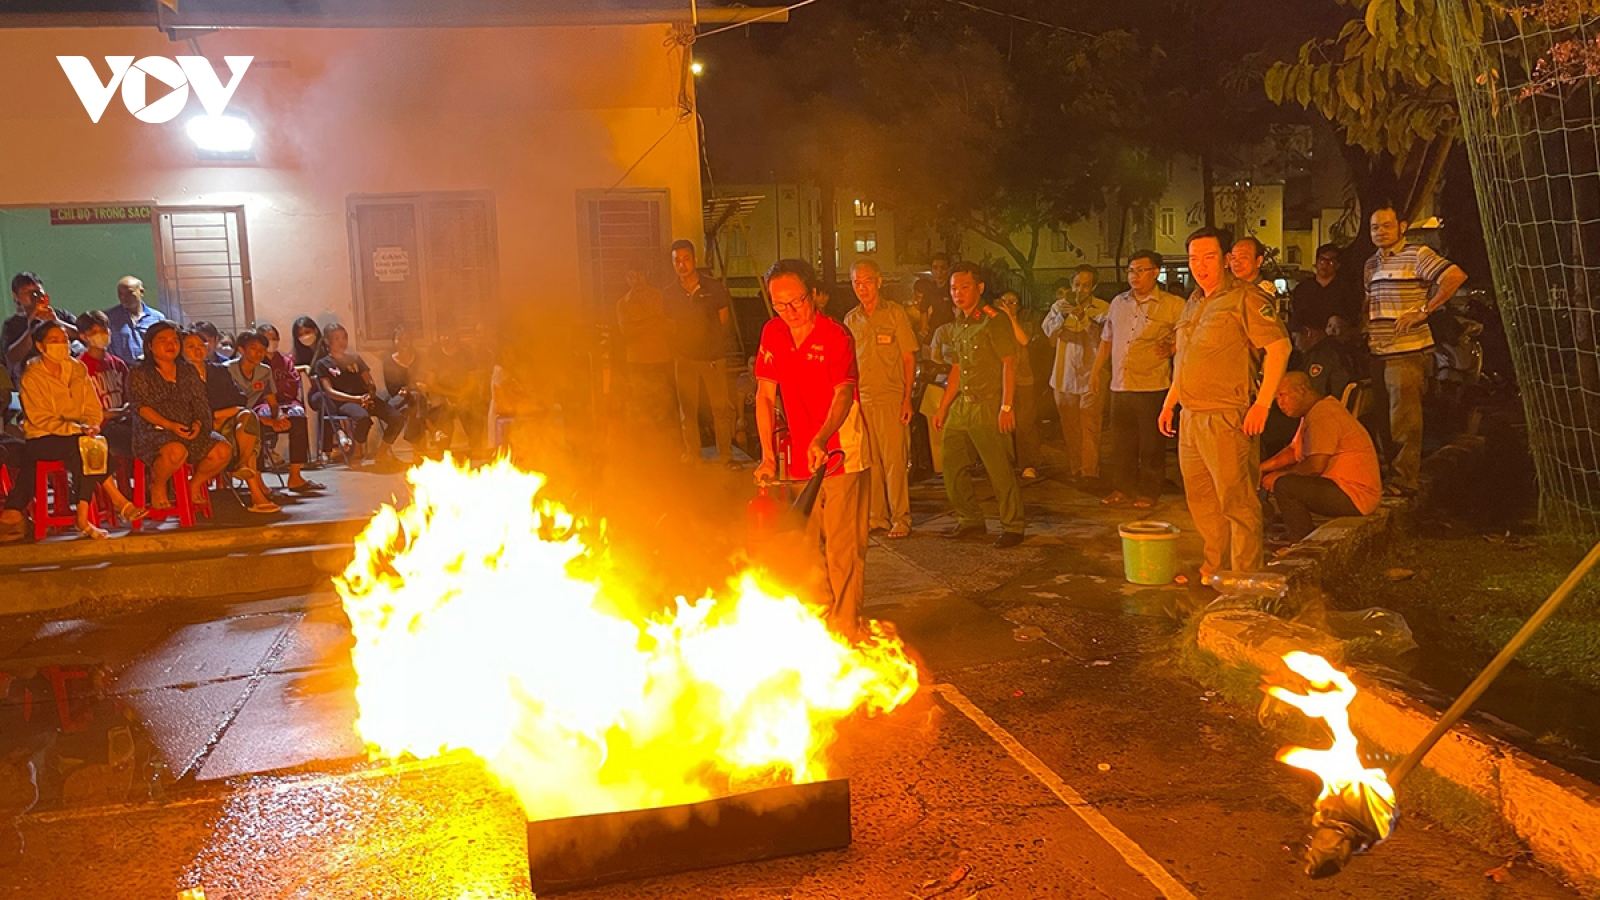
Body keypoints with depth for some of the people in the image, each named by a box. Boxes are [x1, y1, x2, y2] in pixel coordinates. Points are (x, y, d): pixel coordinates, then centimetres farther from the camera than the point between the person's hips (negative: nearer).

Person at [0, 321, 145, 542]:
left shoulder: (78, 369, 9)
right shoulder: (32, 377, -5)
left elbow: (93, 408, 9)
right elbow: (40, 419, -12)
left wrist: (91, 425, -13)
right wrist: (77, 429, -23)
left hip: (78, 436, 4)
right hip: (41, 439, -4)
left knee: (82, 456, -29)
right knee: (82, 446, -33)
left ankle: (83, 519, -30)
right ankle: (117, 500, -29)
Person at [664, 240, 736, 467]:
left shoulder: (714, 287, -2)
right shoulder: (670, 294, 3)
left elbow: (723, 322, 5)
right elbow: (671, 328, 11)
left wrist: (717, 349, 3)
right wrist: (675, 357, 6)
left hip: (714, 358, -2)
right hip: (684, 360, 2)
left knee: (722, 408, -3)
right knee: (687, 411, 6)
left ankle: (726, 454, 6)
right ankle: (691, 455, 16)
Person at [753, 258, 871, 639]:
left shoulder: (835, 335, -11)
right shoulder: (772, 334, 6)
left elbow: (844, 393, -22)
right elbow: (765, 395, 6)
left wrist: (822, 439, -40)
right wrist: (768, 457, -1)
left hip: (840, 454, -6)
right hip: (800, 457, 6)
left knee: (842, 547, -5)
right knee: (807, 547, 12)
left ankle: (846, 629, 4)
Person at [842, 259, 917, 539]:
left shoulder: (895, 313, 0)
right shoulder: (850, 319, 12)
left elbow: (909, 358, 0)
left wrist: (907, 399, -7)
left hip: (891, 399, -4)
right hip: (860, 400, 4)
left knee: (895, 460, -5)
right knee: (868, 461, 6)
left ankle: (900, 518, 3)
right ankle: (876, 516, 15)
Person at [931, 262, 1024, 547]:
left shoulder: (993, 321, -9)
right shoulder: (958, 324, 15)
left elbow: (1009, 364, -13)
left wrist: (1006, 407, -19)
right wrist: (943, 407, 19)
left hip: (988, 406, -8)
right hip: (961, 406, 8)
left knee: (999, 470, -5)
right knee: (952, 465, 9)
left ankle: (1013, 527, 7)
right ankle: (970, 520, 24)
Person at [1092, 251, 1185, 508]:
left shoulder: (1173, 305, -2)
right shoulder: (1118, 302, 14)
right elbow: (1107, 339, 22)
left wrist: (1171, 349, -13)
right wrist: (1097, 369, 20)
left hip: (1153, 387, -5)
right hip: (1120, 385, 5)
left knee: (1151, 444, 2)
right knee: (1120, 442, 10)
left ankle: (1149, 492, 13)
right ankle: (1122, 488, 20)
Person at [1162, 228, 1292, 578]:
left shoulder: (1244, 298, -9)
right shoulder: (1193, 303, 18)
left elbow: (1279, 346, -15)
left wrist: (1262, 403, -20)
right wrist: (1170, 402, 23)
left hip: (1225, 418, -9)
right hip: (1190, 418, 9)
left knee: (1236, 501, -6)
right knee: (1200, 500, 14)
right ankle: (1214, 569, 26)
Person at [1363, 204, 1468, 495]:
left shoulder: (1416, 255, -6)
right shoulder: (1372, 264, 18)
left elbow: (1456, 276, -17)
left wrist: (1424, 311, -18)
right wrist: (1366, 322, 11)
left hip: (1407, 351, -8)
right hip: (1379, 352, 8)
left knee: (1404, 421, -7)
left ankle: (1405, 480, -3)